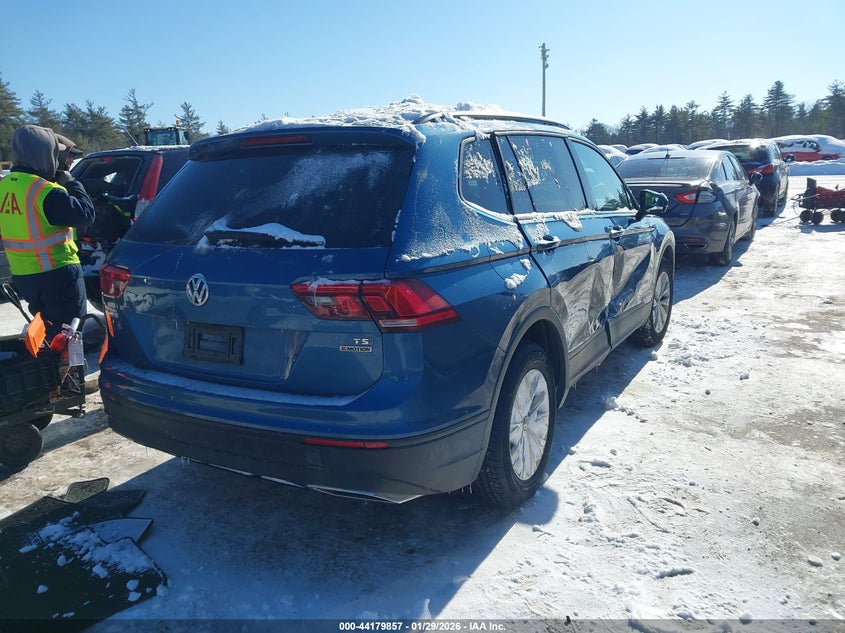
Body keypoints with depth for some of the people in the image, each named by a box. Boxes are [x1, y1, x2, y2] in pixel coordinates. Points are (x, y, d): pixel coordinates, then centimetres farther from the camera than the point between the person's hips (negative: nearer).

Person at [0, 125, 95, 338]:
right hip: (56, 273, -8)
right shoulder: (45, 190, -21)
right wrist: (71, 183, -3)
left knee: (48, 327, 23)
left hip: (21, 274, 8)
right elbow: (85, 214, -18)